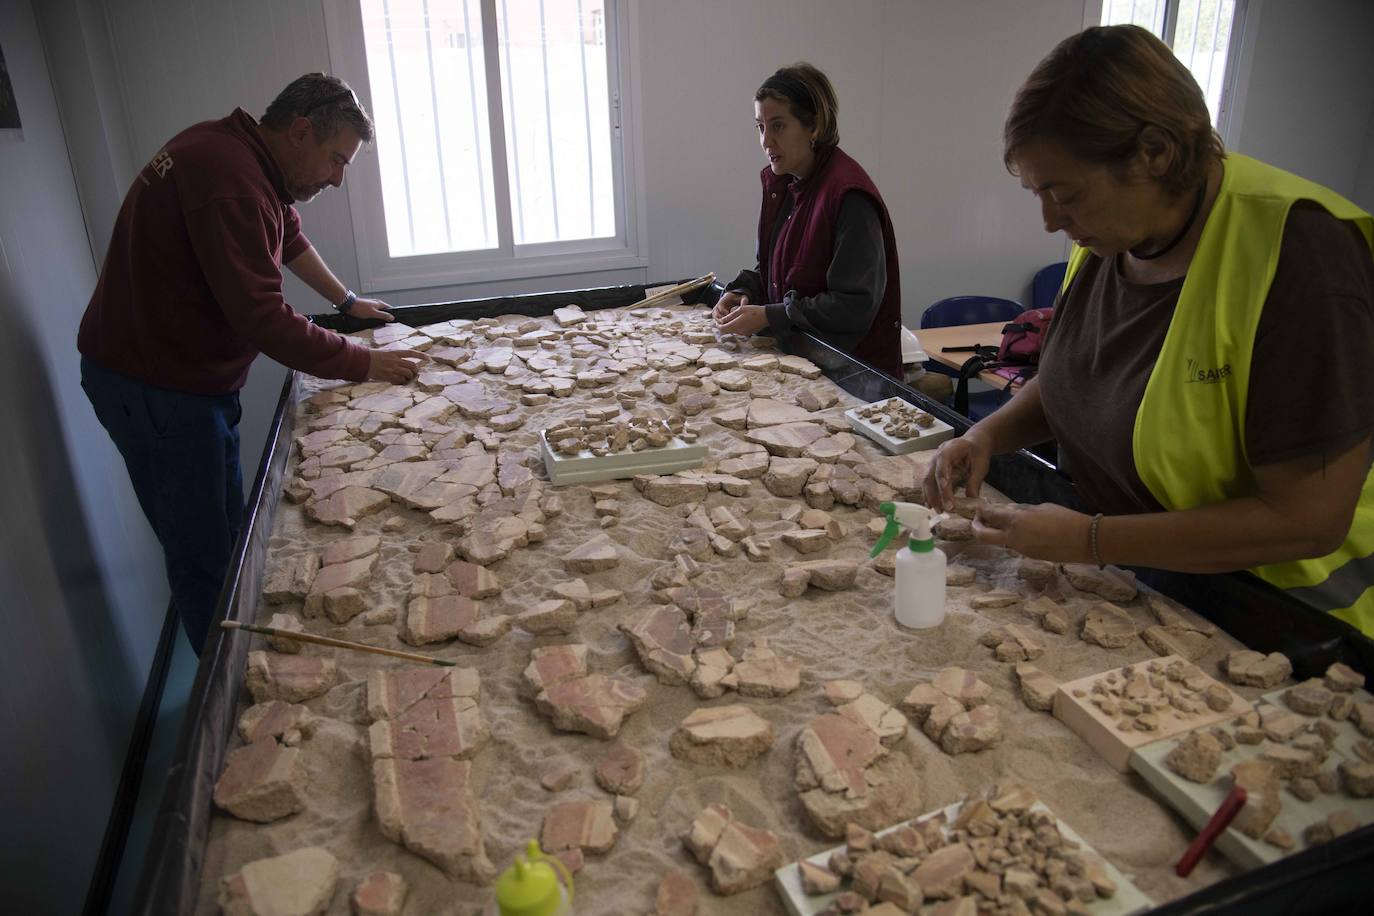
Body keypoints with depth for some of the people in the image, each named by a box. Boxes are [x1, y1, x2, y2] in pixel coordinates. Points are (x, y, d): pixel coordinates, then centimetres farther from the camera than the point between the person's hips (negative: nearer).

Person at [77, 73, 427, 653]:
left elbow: (290, 240, 23)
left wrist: (348, 301, 26)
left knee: (228, 534, 17)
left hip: (191, 374, 10)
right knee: (203, 557, -2)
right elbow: (263, 319, -30)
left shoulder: (244, 155, 6)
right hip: (155, 387, -10)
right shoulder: (231, 181, -27)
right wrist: (365, 364, -23)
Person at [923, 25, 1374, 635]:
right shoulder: (1109, 233, -2)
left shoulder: (1294, 250, -23)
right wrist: (988, 435, -5)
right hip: (1126, 586, 5)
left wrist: (1087, 540, -24)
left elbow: (1307, 520, -23)